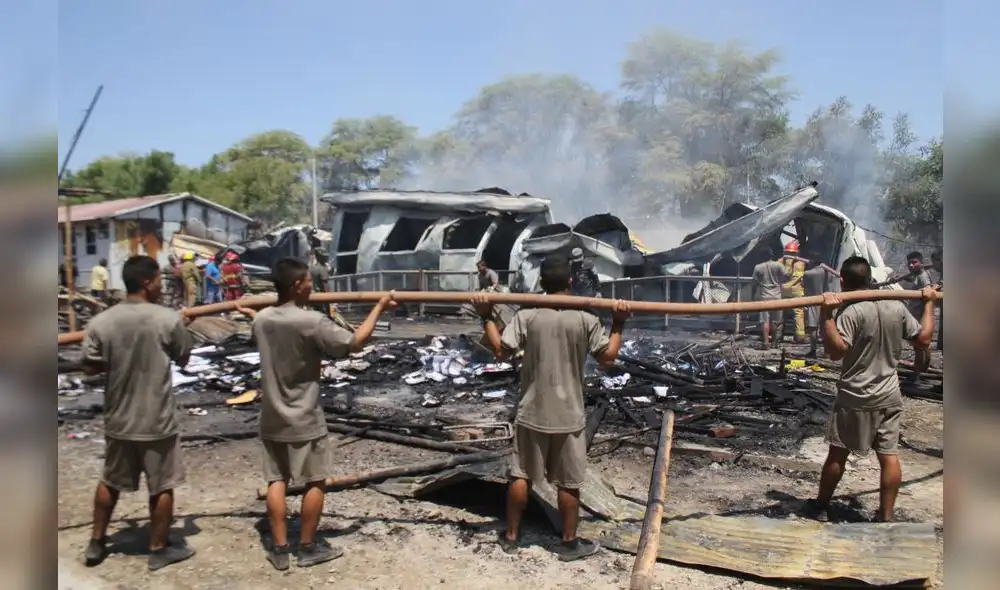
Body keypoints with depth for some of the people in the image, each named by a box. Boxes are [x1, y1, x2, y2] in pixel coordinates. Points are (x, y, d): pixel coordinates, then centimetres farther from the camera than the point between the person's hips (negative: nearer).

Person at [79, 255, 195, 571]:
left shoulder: (100, 322, -7)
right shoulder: (168, 319, -16)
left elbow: (91, 367, -1)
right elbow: (183, 357, -1)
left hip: (118, 419, 4)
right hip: (158, 420, -4)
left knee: (110, 482, 24)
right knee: (162, 487, 11)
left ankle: (96, 543, 36)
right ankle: (159, 549, 23)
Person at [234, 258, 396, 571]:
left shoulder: (261, 320, 0)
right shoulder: (312, 322, -21)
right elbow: (355, 343, -16)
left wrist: (248, 312, 45)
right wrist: (379, 307, -6)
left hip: (272, 418, 6)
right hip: (304, 419, -6)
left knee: (277, 481, 13)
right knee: (315, 482, 9)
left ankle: (279, 549, 20)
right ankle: (308, 547, 20)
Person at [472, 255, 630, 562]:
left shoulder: (526, 316, -8)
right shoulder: (585, 318, -8)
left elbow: (500, 350, -7)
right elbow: (608, 356, -2)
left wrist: (486, 317, 2)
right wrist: (618, 324, 8)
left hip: (531, 413, 1)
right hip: (568, 415, -1)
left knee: (521, 475, 14)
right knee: (568, 483, 11)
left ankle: (511, 536, 26)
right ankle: (569, 542, 24)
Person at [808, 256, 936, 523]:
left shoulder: (851, 312, -17)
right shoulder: (898, 307, 1)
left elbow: (836, 350, -27)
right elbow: (924, 340, 11)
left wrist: (827, 315, -29)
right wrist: (929, 304, 20)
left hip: (856, 398, -5)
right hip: (890, 396, 5)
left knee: (838, 453, 8)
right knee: (889, 456, 8)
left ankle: (821, 506, 23)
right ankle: (885, 518, 13)